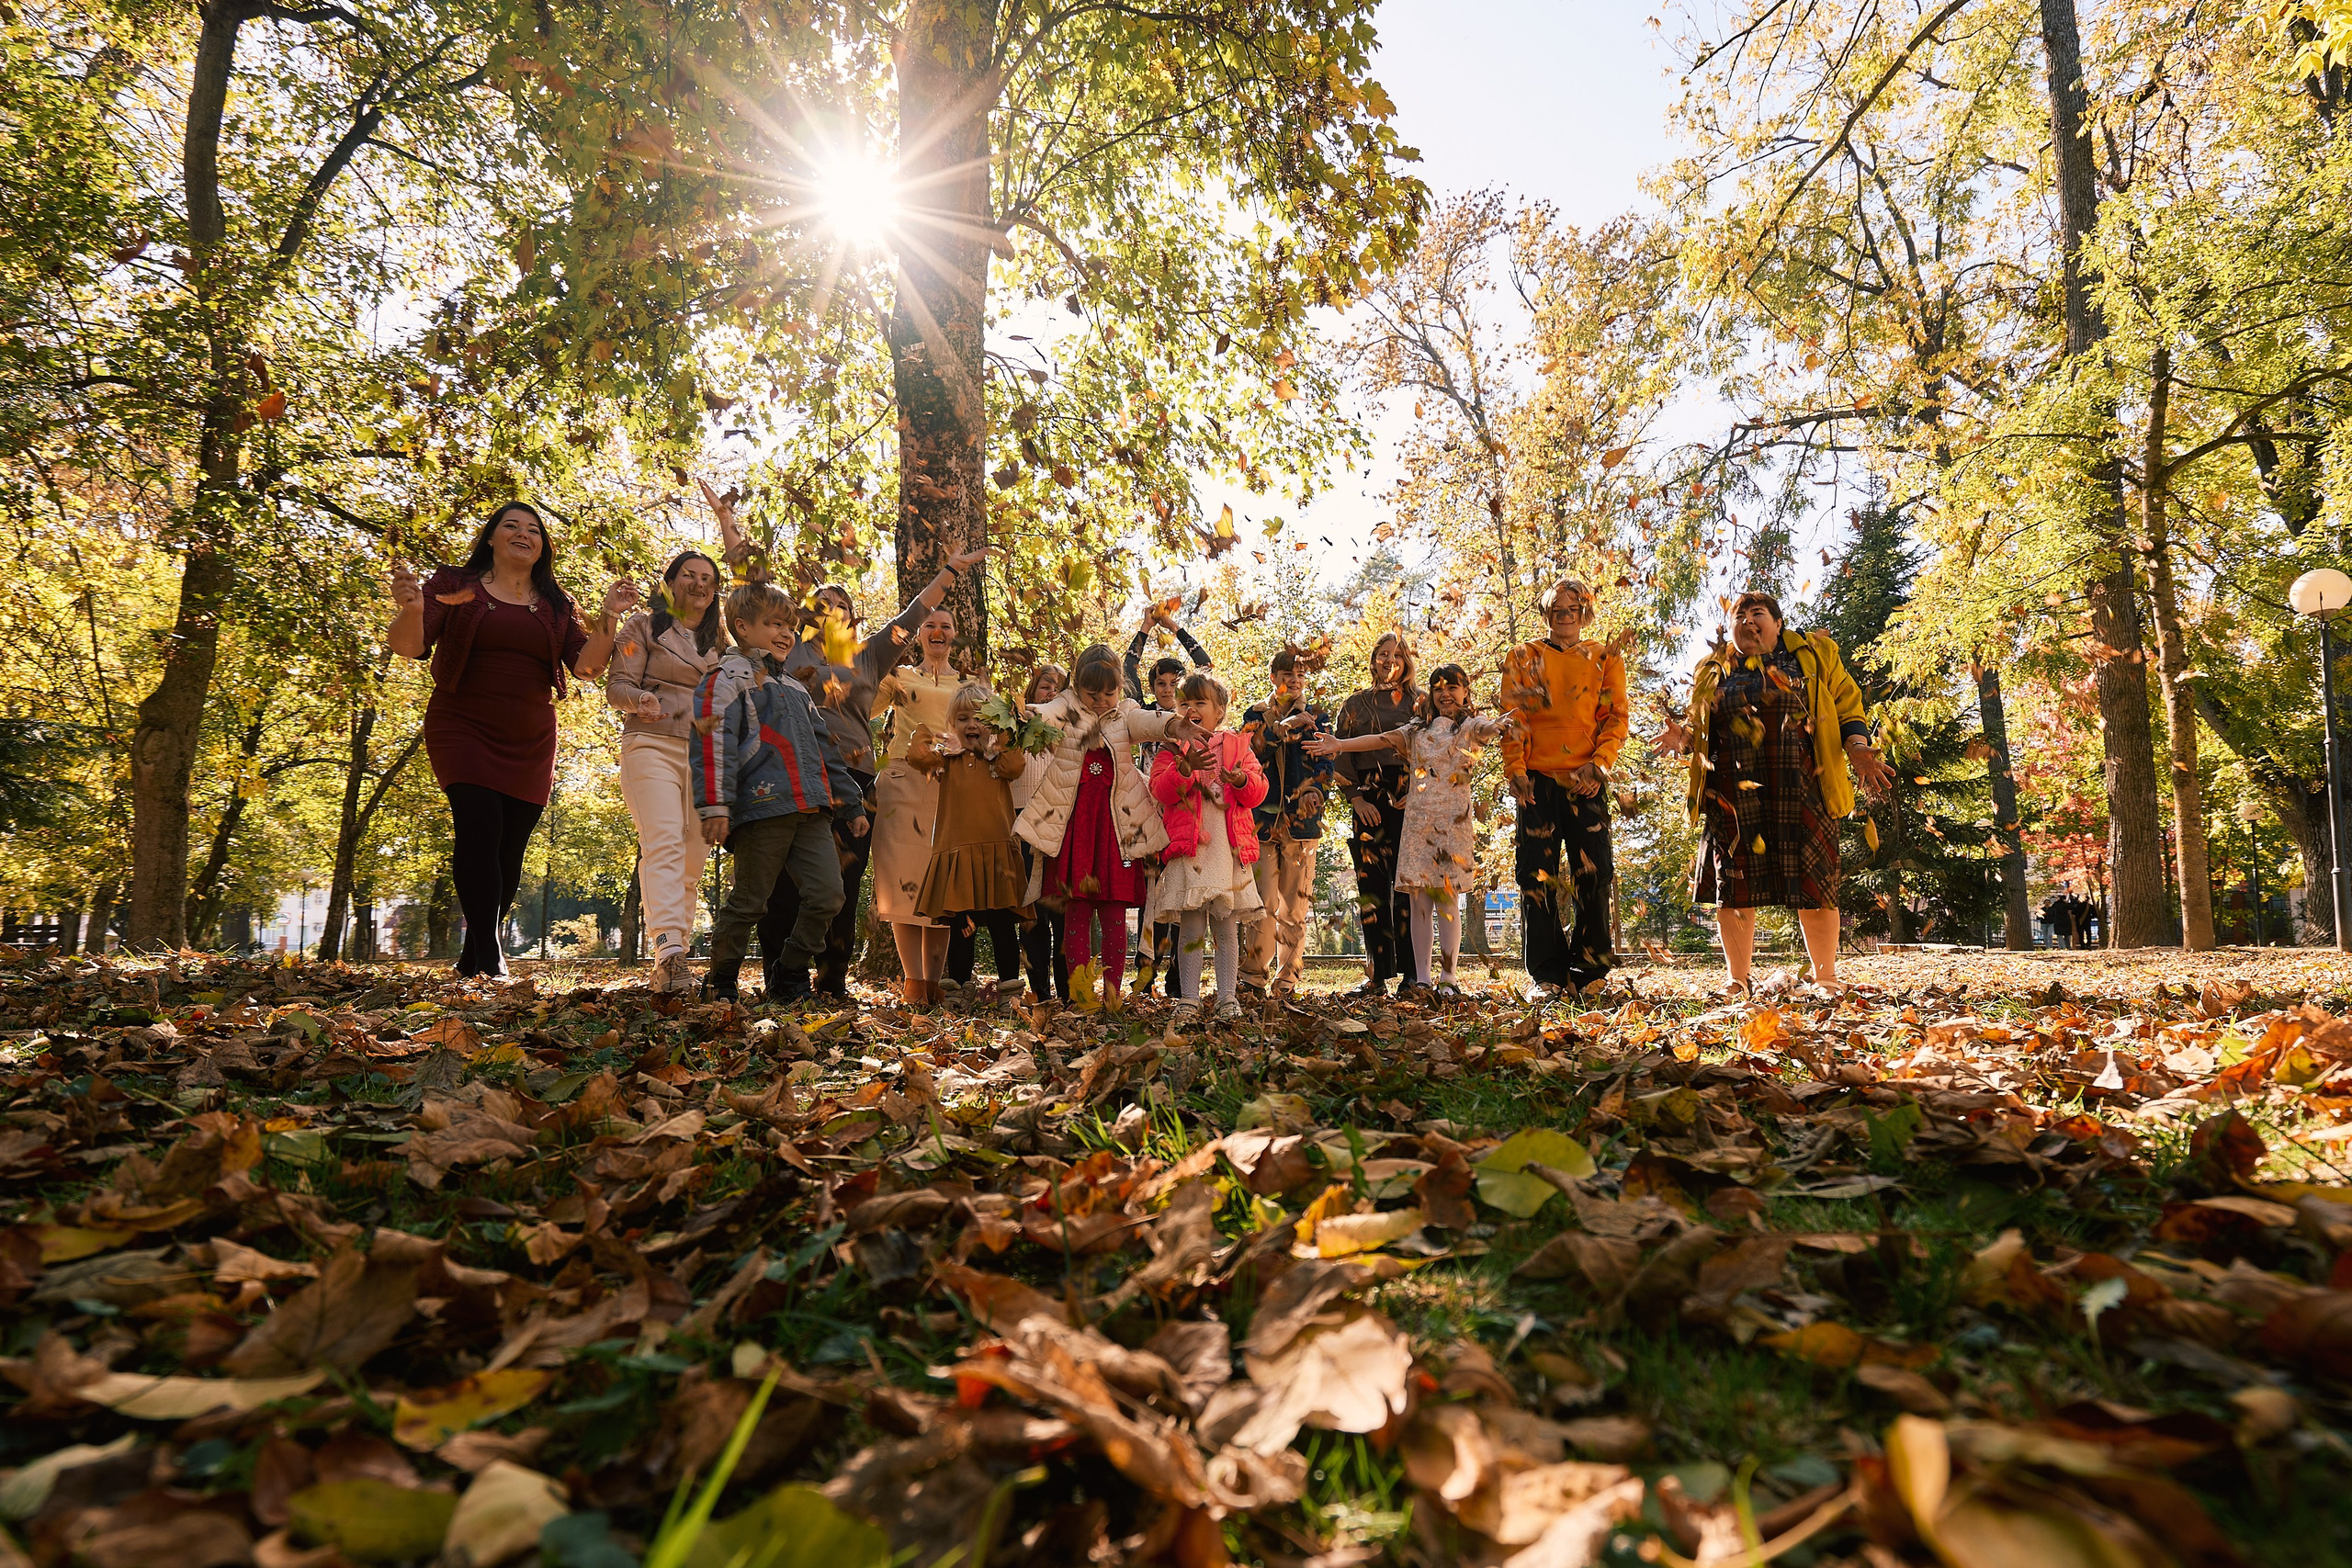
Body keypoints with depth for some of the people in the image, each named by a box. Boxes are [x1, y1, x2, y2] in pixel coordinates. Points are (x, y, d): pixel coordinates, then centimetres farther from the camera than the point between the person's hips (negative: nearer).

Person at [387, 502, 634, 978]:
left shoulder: (556, 605, 11)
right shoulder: (454, 584, 3)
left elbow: (587, 665, 2)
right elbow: (409, 647, -5)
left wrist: (607, 618, -13)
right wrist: (410, 610, -26)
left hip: (529, 743, 3)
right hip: (463, 730, -3)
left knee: (509, 849, 3)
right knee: (480, 829, -20)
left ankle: (473, 958, 18)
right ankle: (490, 956, -15)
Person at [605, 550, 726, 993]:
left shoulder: (720, 638, 23)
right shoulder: (644, 626, 10)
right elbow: (617, 685, 0)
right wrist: (641, 699, -22)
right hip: (653, 746, -5)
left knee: (692, 861, 0)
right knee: (664, 844, -23)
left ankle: (673, 961, 4)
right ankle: (668, 950, -37)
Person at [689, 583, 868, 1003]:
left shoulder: (796, 689, 27)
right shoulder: (728, 678, 3)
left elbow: (824, 749, 29)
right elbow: (713, 742, -10)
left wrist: (853, 805, 25)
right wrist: (715, 806, -20)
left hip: (811, 811, 7)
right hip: (761, 808, -7)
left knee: (827, 895, -2)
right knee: (749, 902, -1)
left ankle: (791, 977, 13)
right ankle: (720, 982, 17)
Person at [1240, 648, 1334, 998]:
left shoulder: (1315, 718, 14)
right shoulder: (1257, 715, 14)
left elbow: (1325, 761, 2)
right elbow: (1249, 746, -5)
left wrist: (1315, 791, -17)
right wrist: (1286, 726, -13)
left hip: (1302, 821, 1)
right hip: (1262, 818, -1)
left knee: (1295, 906, 1)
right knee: (1263, 903, -7)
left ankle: (1286, 980, 9)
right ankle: (1254, 977, 2)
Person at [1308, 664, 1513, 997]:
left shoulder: (1470, 726, 4)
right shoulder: (1417, 731, 17)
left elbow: (1490, 726, -18)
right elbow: (1381, 740, 10)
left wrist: (1500, 724, -42)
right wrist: (1340, 745, -2)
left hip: (1453, 822, -3)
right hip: (1418, 822, 4)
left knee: (1447, 899, -4)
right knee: (1419, 899, 1)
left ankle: (1449, 977, 1)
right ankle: (1420, 977, 4)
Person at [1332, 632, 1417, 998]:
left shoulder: (1420, 701, 14)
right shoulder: (1356, 704, 14)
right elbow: (1342, 755, 9)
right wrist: (1356, 798, -3)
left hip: (1411, 799, 0)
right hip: (1371, 801, 0)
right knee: (1372, 885, -4)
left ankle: (1412, 972, 0)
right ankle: (1377, 976, 0)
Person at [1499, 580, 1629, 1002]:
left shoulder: (1606, 659, 13)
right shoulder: (1523, 658, 12)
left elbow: (1617, 717, 6)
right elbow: (1513, 717, 4)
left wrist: (1598, 763, -10)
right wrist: (1515, 769, -9)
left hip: (1586, 781, 1)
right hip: (1537, 779, 0)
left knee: (1594, 874, -3)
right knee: (1537, 876, -3)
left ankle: (1587, 971, 9)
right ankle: (1545, 976, 3)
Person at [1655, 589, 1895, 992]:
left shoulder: (1814, 655, 13)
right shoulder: (1712, 672, 19)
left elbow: (1848, 707, 10)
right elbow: (1699, 729, 23)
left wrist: (1857, 749, -8)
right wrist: (1683, 738, -1)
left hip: (1800, 791, -2)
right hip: (1734, 796, 2)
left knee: (1814, 885, -2)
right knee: (1734, 886, 0)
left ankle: (1825, 979, 10)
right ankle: (1737, 981, 8)